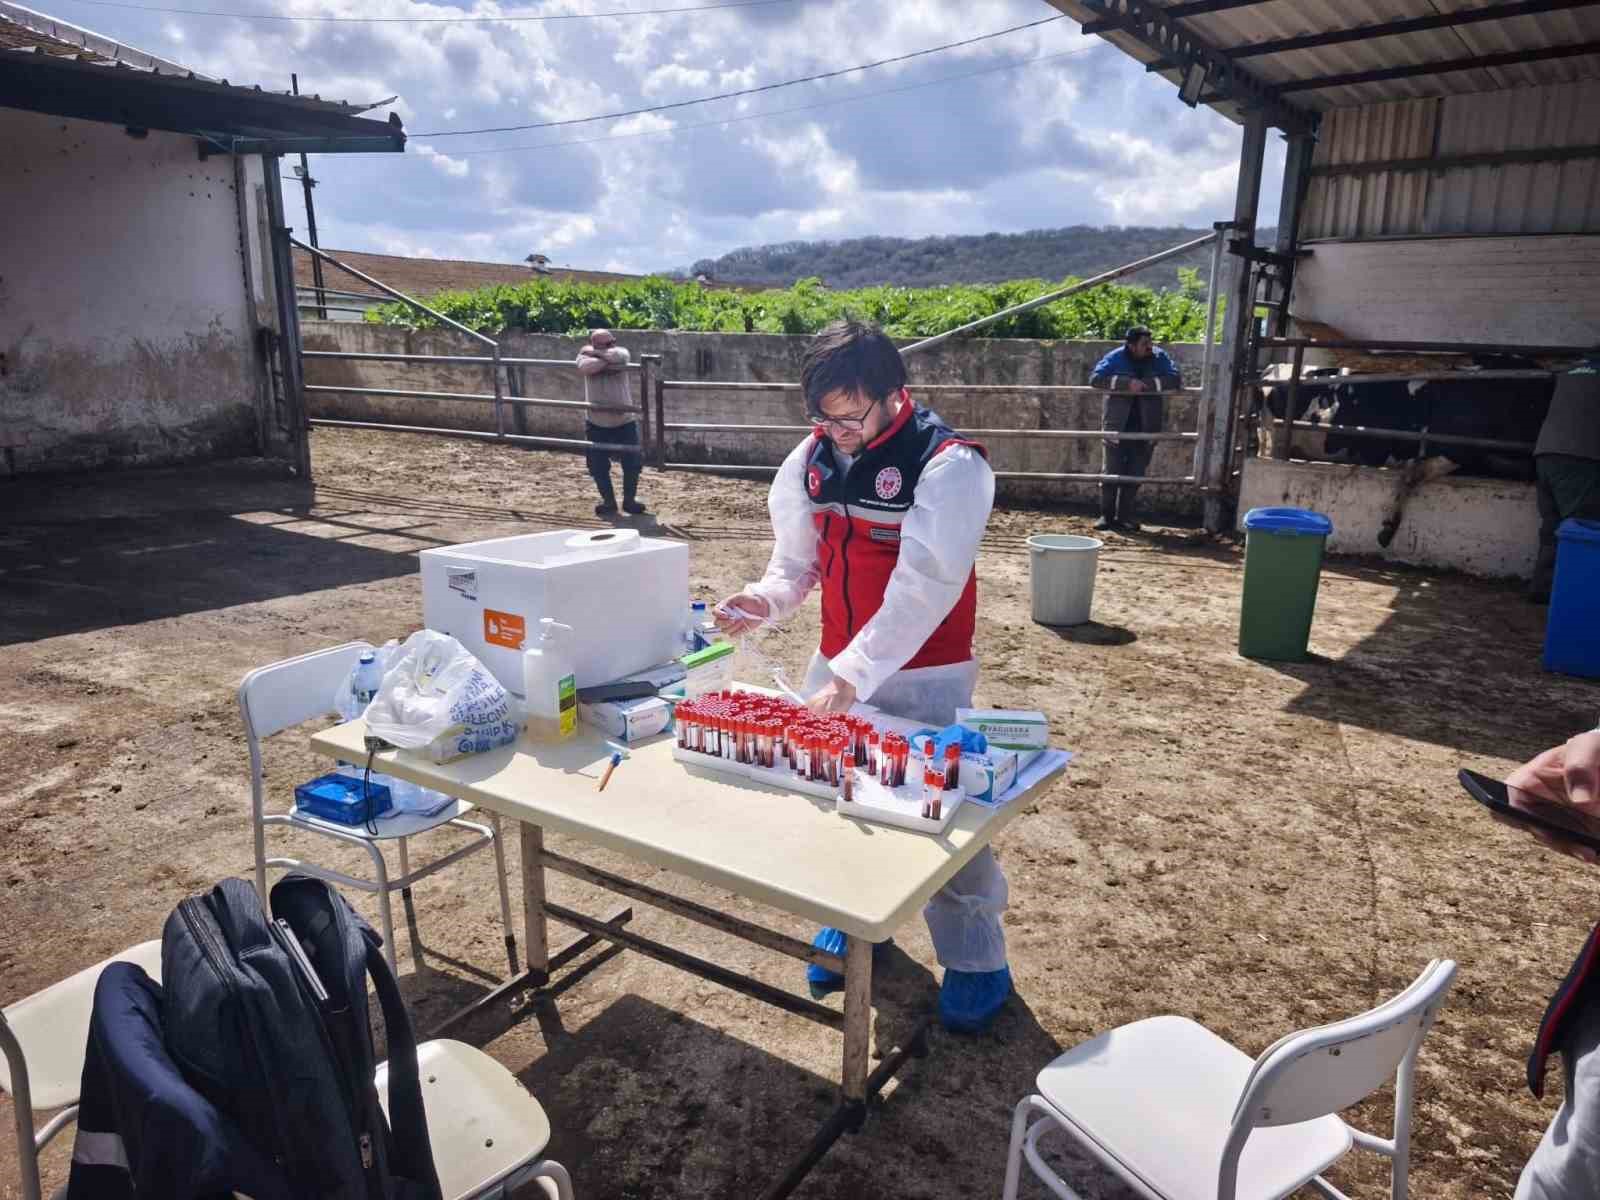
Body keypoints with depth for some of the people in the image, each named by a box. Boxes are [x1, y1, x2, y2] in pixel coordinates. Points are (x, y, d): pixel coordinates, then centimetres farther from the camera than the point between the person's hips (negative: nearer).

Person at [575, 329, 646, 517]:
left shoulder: (621, 352, -2)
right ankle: (609, 502, 25)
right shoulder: (586, 355, -3)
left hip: (624, 422, 0)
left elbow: (617, 356, -28)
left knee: (633, 463, 3)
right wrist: (606, 360, -23)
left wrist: (596, 353, -14)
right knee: (598, 467, 6)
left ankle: (629, 500, 23)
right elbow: (584, 367, -28)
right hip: (596, 424, 0)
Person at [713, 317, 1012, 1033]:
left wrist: (857, 672, -34)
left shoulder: (947, 465, -19)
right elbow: (798, 558, 10)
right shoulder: (812, 458, 0)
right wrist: (767, 600, -12)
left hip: (926, 674, -6)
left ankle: (978, 964, 21)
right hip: (837, 665, 6)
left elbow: (924, 587, -27)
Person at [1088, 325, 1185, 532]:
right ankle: (1106, 515, 10)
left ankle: (1126, 517, 14)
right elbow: (1095, 379, -15)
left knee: (1135, 475, 6)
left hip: (1145, 429, 2)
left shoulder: (1160, 358, 0)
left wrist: (1147, 384, -21)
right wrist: (1127, 383, -25)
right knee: (1111, 473, 2)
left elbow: (1176, 379, -10)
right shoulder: (1116, 358, -4)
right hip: (1117, 428, -1)